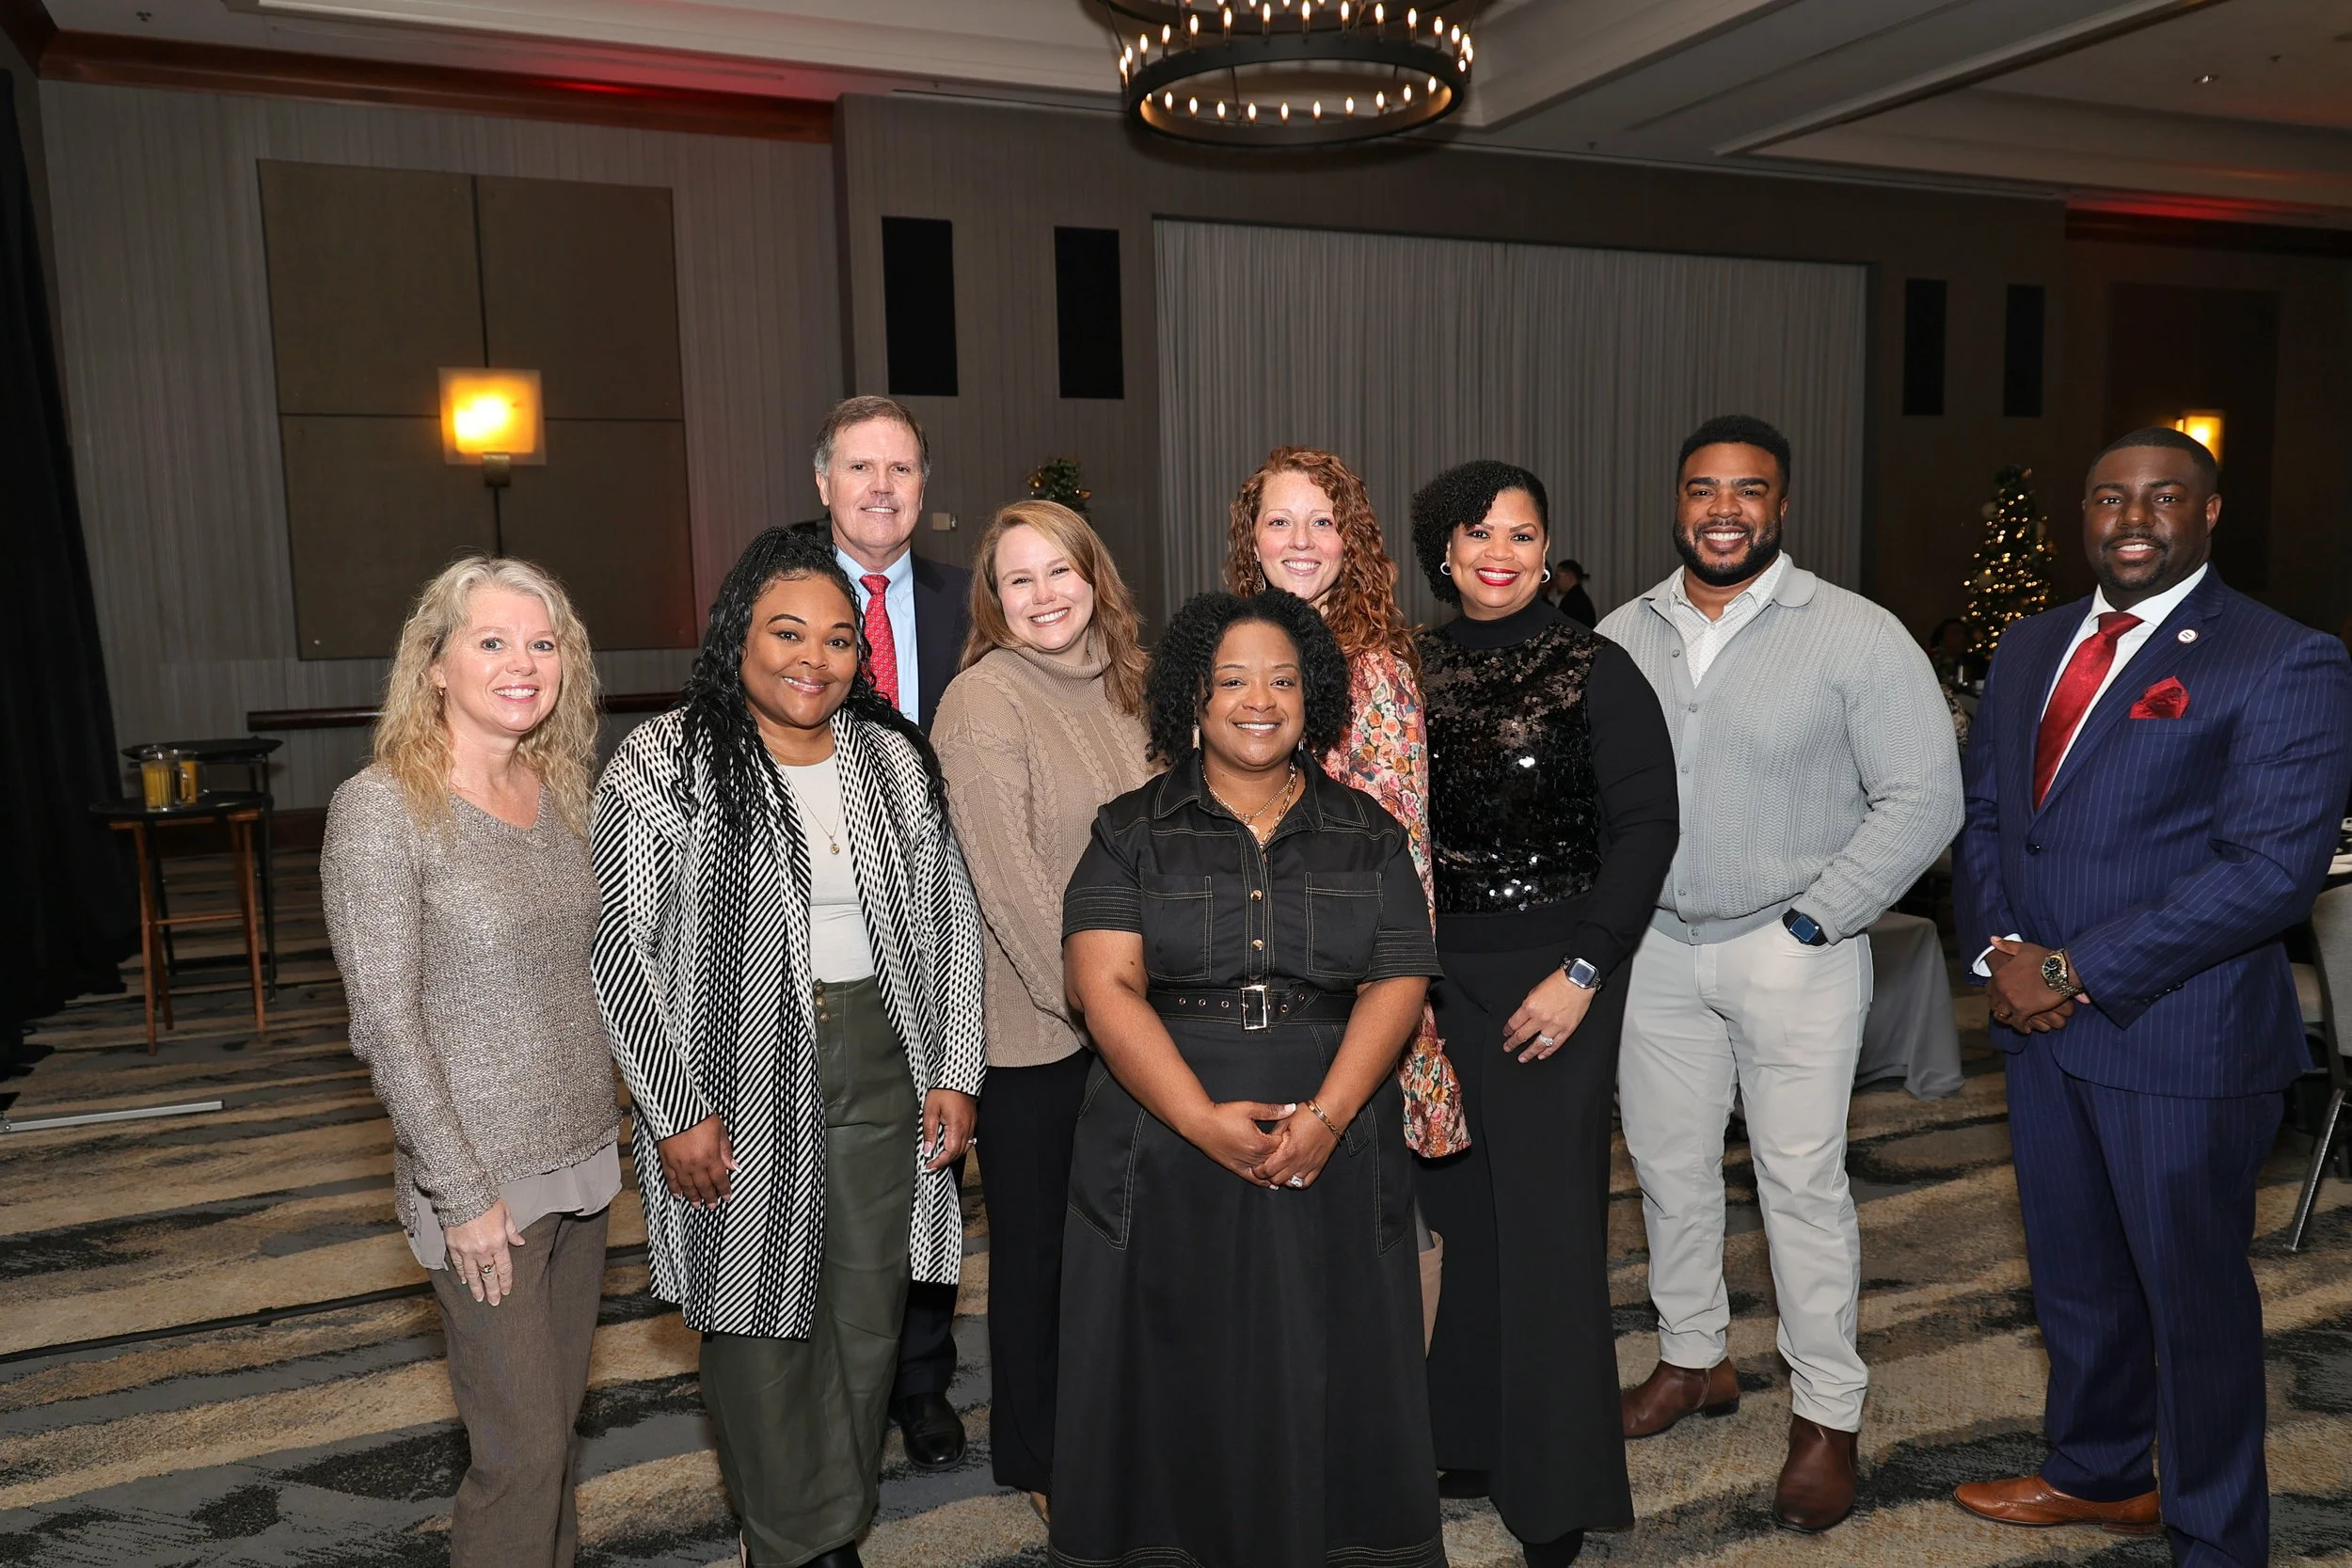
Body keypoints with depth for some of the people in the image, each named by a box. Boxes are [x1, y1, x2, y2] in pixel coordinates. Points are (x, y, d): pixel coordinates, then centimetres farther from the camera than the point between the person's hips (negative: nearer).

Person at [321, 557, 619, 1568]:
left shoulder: (558, 792, 5)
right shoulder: (380, 809, -14)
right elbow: (385, 1024, -15)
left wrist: (605, 1130, 10)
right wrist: (463, 1194, -14)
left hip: (584, 1156, 6)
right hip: (482, 1180, -6)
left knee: (559, 1414, 17)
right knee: (522, 1447, 2)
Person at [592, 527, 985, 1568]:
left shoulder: (894, 758, 5)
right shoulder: (663, 763, -7)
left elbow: (948, 919, 9)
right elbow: (619, 949, -8)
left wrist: (955, 1071, 3)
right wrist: (678, 1111, -11)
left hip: (880, 1063, 4)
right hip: (737, 1073, -3)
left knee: (867, 1312, 12)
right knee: (757, 1309, 8)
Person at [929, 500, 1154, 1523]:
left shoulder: (1117, 684, 6)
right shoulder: (983, 701, -14)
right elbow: (1005, 875, -19)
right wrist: (1085, 995, -17)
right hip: (1034, 1020, -6)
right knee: (1038, 1242, 10)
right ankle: (1034, 1457, 29)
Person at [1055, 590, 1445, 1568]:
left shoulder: (1367, 836, 8)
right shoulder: (1134, 834, 2)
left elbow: (1398, 984, -1)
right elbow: (1107, 986, -8)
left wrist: (1328, 1114, -16)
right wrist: (1204, 1119, -19)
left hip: (1331, 1154, 1)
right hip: (1170, 1150, -1)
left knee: (1323, 1374, 7)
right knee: (1178, 1380, 7)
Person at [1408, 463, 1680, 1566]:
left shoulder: (1594, 671, -6)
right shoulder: (1414, 670, 6)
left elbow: (1646, 825, -8)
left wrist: (1585, 970, -14)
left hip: (1550, 979, -4)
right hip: (1437, 974, 4)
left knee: (1547, 1224, 2)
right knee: (1466, 1214, 12)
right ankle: (1474, 1440, 31)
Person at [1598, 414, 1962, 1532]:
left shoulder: (1856, 636, -9)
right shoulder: (1621, 636, 4)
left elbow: (1922, 800, -11)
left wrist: (1809, 924, -14)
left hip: (1792, 950, -4)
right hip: (1656, 947, 4)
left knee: (1802, 1181, 2)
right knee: (1667, 1166, 14)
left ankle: (1828, 1417, 19)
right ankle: (1691, 1360, 34)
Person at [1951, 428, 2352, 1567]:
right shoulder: (2030, 648, 10)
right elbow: (1985, 813, 12)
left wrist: (2077, 970, -19)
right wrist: (1999, 947, -5)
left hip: (2180, 1036, -6)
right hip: (2040, 1022, 6)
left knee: (2192, 1292, 10)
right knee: (2073, 1271, 20)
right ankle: (2100, 1474, 42)